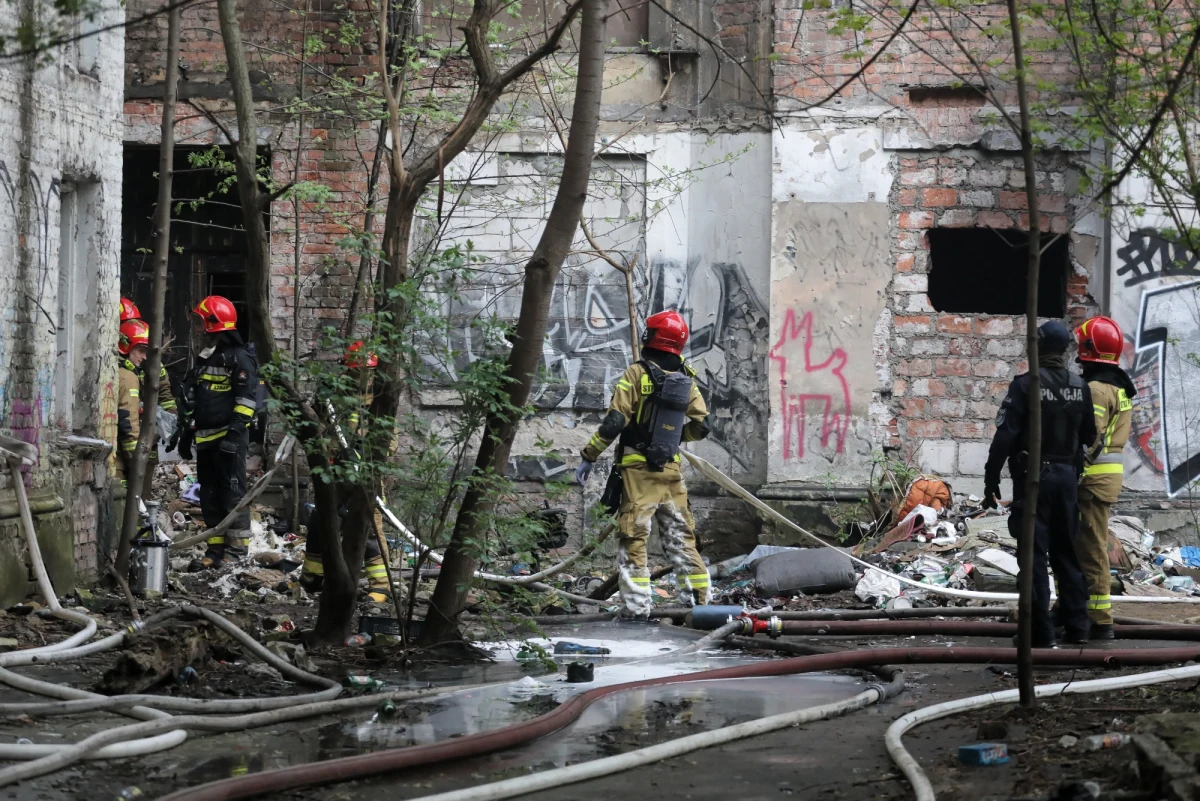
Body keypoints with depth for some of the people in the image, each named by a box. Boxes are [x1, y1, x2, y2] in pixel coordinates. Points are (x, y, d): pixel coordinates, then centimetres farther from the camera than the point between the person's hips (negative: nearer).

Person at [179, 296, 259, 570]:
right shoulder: (204, 361, 20)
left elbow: (246, 400, -15)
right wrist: (188, 432, 25)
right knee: (209, 495, 9)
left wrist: (235, 430, -22)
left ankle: (237, 548, -3)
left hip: (229, 438, -9)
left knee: (232, 492, -7)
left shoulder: (238, 359, -9)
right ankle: (216, 548, 14)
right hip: (206, 439, 9)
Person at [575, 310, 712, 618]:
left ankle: (637, 607, -7)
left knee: (633, 538, -2)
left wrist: (589, 457, -6)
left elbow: (614, 421, -12)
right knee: (680, 536, 12)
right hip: (671, 470, 4)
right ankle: (698, 598, 11)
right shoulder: (686, 381, 7)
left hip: (638, 469, -4)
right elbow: (701, 427, 8)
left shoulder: (637, 374, -8)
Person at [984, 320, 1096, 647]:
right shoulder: (1080, 387, 5)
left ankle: (1041, 632, -4)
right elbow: (1089, 436, 9)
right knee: (1067, 553, 14)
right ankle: (1076, 627, 16)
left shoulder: (1026, 385, -12)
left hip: (1033, 476, -5)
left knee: (1035, 555, -3)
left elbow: (1005, 436, -15)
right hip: (1067, 476, 5)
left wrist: (991, 479, -10)